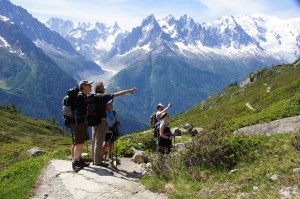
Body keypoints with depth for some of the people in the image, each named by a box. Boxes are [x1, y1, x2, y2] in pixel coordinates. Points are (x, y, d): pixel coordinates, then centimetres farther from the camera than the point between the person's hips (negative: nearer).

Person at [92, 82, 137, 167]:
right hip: (101, 120, -8)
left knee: (95, 141, 13)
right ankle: (98, 161, 2)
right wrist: (129, 91, -9)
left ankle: (95, 159, 22)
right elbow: (117, 94, -14)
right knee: (99, 142, -4)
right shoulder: (102, 96, -14)